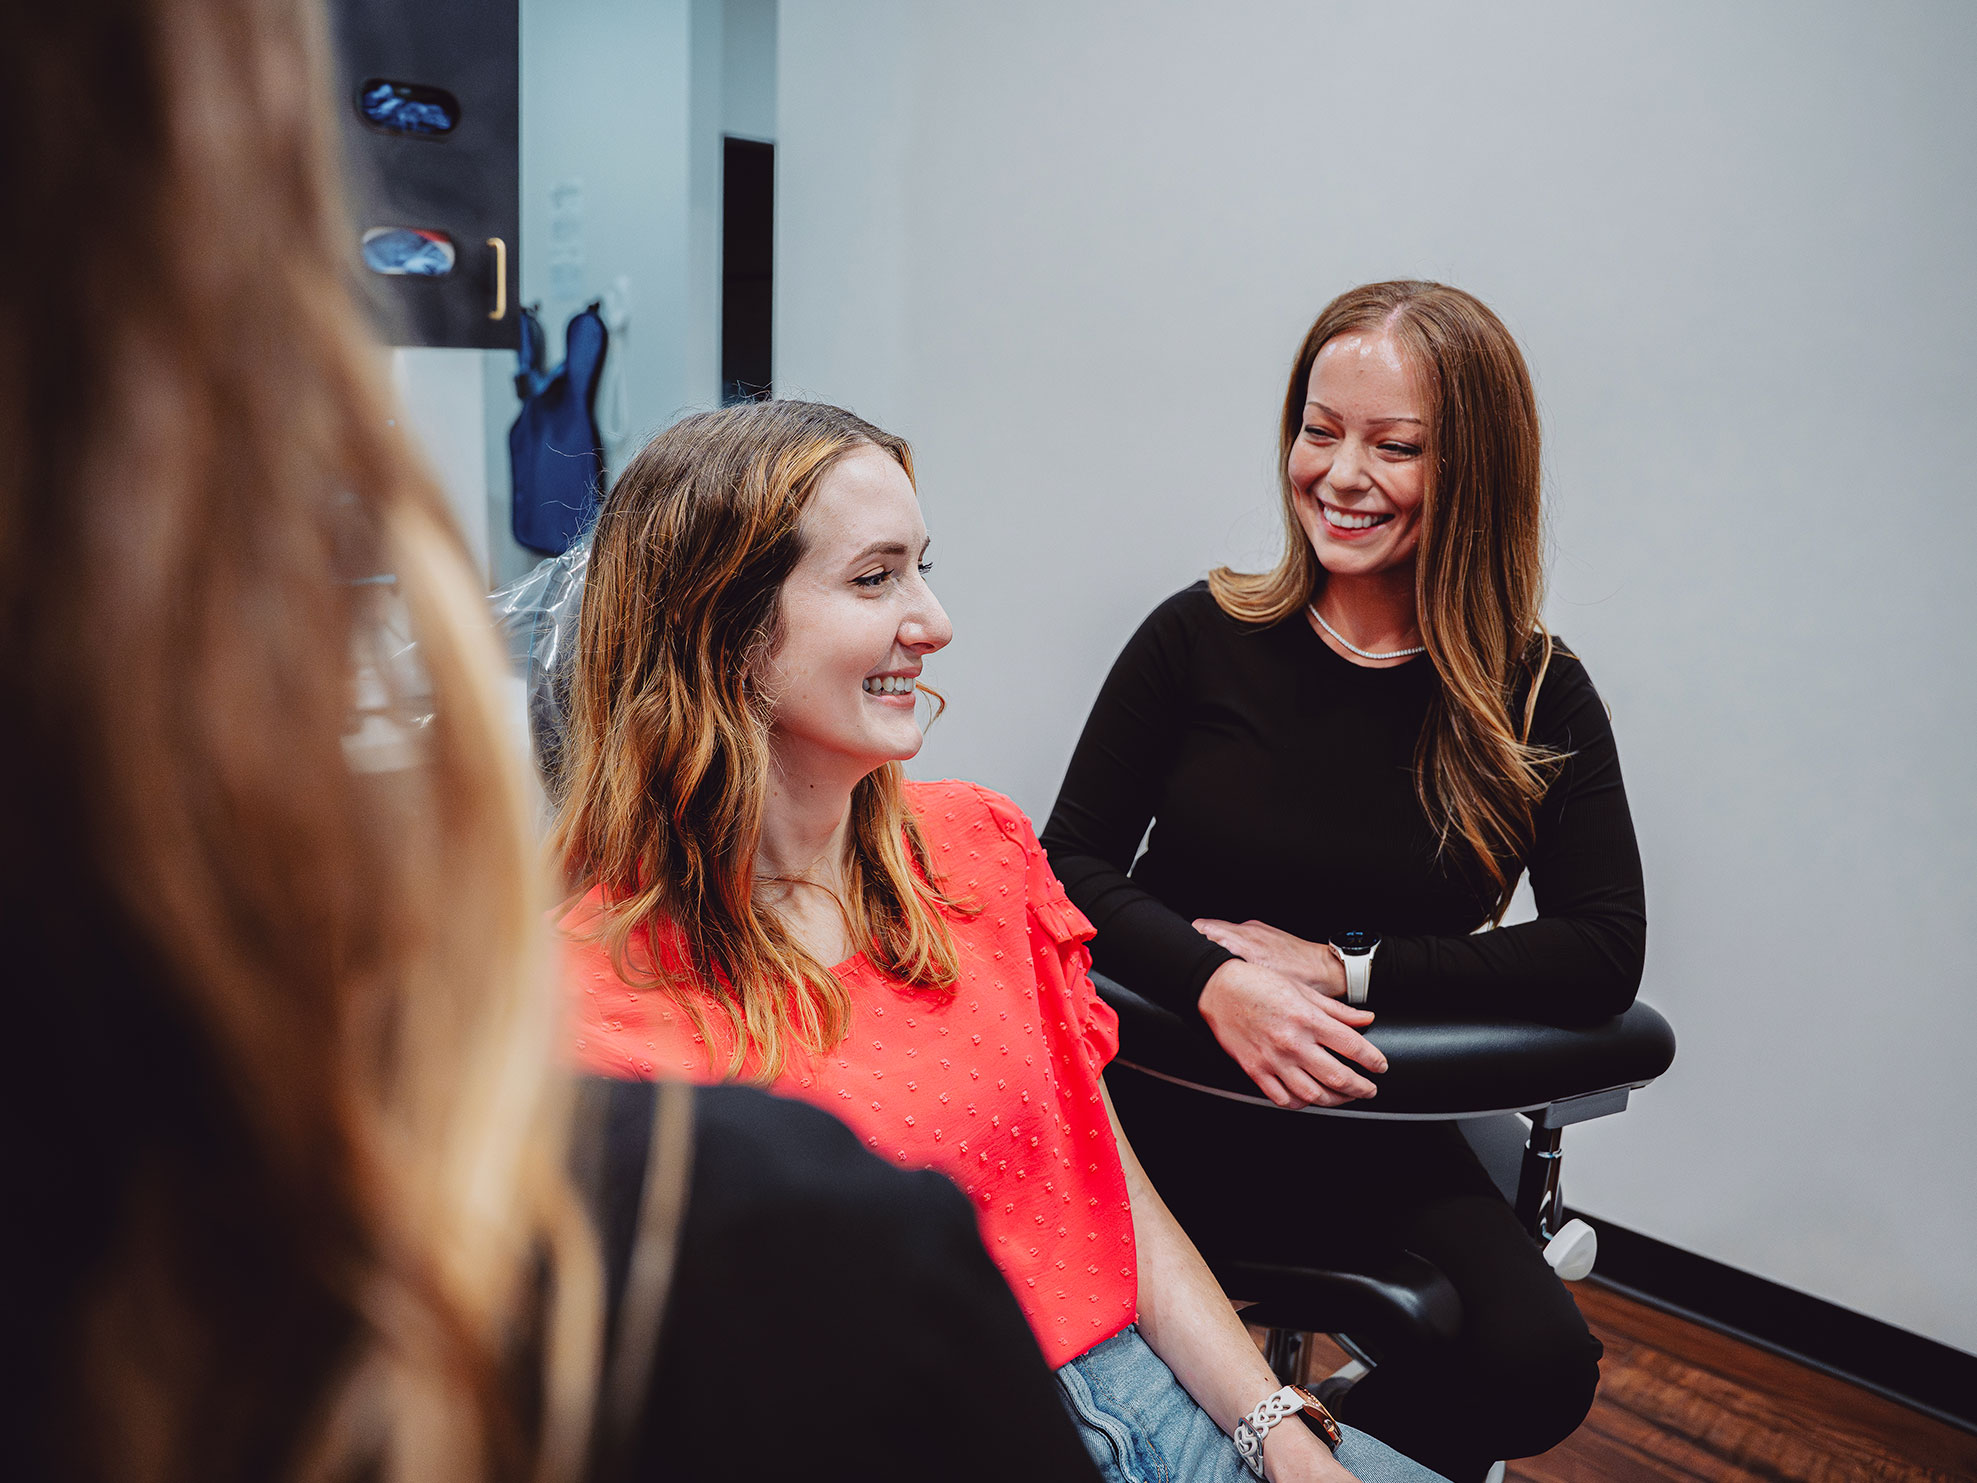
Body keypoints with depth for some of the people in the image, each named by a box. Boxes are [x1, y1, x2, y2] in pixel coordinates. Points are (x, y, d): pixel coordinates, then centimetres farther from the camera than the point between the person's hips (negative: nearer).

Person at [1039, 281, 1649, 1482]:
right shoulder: (1202, 638, -2)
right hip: (1168, 1106, -1)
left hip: (1375, 1143, 1)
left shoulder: (1539, 699, -1)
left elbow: (1603, 957, -8)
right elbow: (1072, 865, -3)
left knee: (1537, 1371, -23)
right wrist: (1216, 980, -22)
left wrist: (1341, 967, -16)